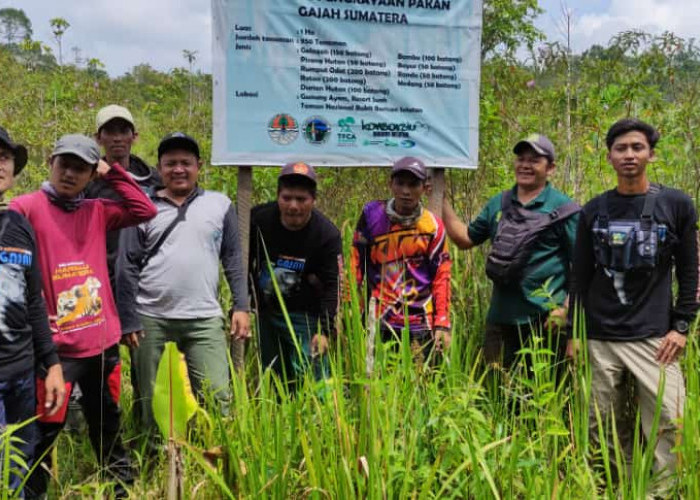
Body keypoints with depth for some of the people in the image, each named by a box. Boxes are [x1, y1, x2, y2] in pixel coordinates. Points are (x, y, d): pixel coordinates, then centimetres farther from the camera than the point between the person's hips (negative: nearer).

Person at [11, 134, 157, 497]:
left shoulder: (96, 212, 9)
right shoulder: (25, 208, -6)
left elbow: (144, 210, 6)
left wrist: (112, 171, 4)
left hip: (103, 341, 5)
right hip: (57, 345, -5)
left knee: (107, 425, 19)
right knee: (45, 431, 0)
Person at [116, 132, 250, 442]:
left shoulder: (220, 205, 7)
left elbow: (233, 260, 9)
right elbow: (127, 267, 3)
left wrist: (241, 306, 2)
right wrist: (128, 321, -1)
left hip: (205, 319, 0)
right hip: (151, 320, 0)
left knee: (218, 398, -5)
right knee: (154, 402, 10)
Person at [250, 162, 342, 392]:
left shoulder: (327, 234, -16)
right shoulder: (258, 219, -9)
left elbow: (331, 286, -15)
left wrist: (325, 330, -23)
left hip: (305, 315, -4)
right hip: (266, 313, 4)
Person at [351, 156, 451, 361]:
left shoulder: (433, 226, 0)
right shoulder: (372, 214, 0)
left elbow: (441, 277, 3)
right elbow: (356, 265, 5)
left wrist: (442, 325, -2)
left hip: (419, 323, 0)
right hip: (377, 320, 0)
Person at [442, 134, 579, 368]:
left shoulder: (562, 208, -4)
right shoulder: (498, 204, 11)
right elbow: (465, 239, 16)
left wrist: (566, 308, -14)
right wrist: (441, 200, 9)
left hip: (545, 320, -4)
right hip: (501, 316, 5)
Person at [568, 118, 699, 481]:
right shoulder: (594, 211, 7)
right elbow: (580, 277, 10)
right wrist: (574, 332, 7)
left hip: (654, 338, -2)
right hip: (601, 340, 2)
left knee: (666, 425, -7)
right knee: (605, 427, 8)